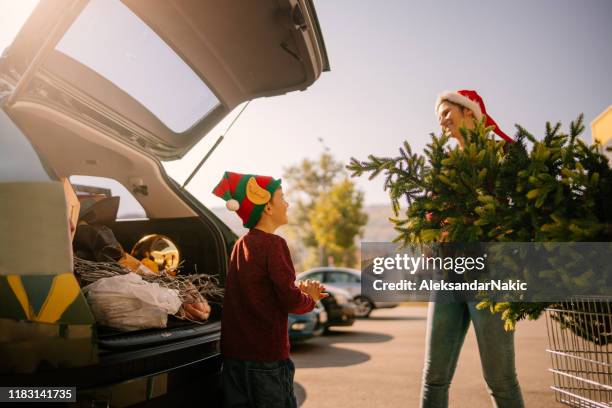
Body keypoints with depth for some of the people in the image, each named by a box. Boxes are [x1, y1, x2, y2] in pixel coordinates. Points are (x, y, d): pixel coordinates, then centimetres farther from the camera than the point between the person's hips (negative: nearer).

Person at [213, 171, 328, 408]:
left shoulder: (241, 244, 11)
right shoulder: (273, 243, -14)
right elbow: (291, 301, -17)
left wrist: (299, 292, 7)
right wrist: (310, 299, 2)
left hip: (233, 353, 8)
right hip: (266, 356, -8)